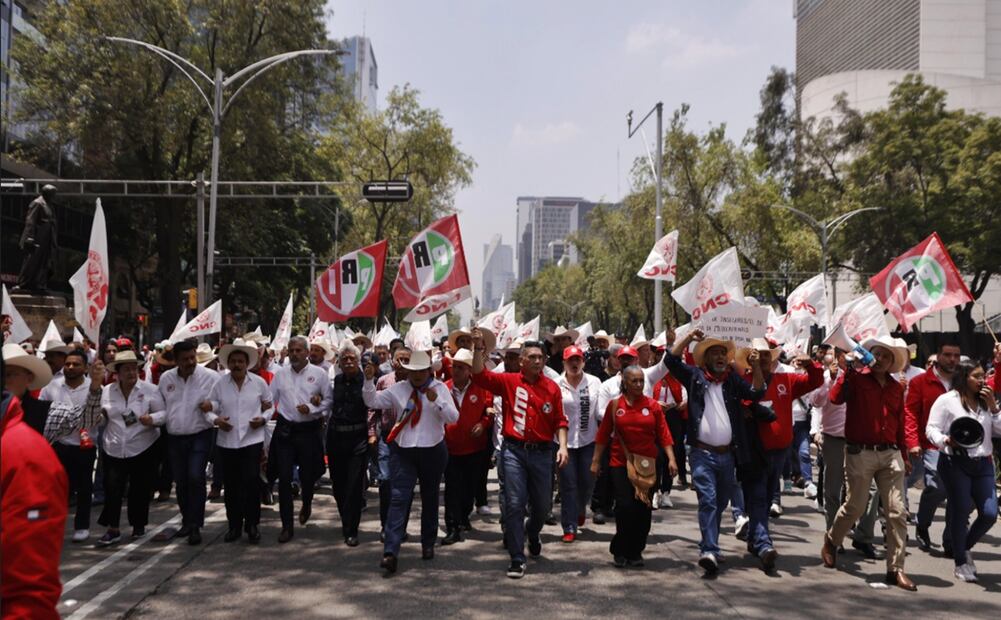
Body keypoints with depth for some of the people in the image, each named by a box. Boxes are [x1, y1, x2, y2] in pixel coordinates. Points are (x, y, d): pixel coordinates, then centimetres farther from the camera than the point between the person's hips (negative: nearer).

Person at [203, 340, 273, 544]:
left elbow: (269, 406, 9)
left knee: (251, 483, -6)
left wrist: (263, 418, -9)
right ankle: (234, 526, 23)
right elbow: (208, 409, 6)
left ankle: (252, 526, 8)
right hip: (227, 442, 2)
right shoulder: (220, 383, 2)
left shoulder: (259, 382, 0)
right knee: (231, 485, 9)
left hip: (252, 440, -2)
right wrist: (216, 420, -13)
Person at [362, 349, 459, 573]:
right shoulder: (398, 389, 4)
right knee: (399, 498, -10)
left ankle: (428, 544, 30)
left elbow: (453, 418, -9)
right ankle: (390, 552, -16)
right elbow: (372, 401, 3)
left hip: (432, 451, 0)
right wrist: (369, 380, -12)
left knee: (430, 498, 13)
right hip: (403, 451, 0)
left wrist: (436, 401, -24)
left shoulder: (440, 388, -1)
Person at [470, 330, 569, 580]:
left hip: (541, 453, 2)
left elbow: (560, 421, 5)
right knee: (515, 504, -4)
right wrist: (478, 348, -17)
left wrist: (563, 446, -6)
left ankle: (533, 534, 47)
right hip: (514, 451, -2)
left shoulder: (552, 387, 4)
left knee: (543, 504, 13)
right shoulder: (509, 381, 0)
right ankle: (517, 559, 5)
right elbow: (480, 375, -9)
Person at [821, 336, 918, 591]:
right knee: (854, 507, 6)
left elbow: (899, 424, 20)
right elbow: (836, 397, -22)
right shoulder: (857, 379, -3)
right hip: (860, 453, -4)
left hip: (890, 455, 4)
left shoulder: (896, 388, 13)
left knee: (897, 512, -1)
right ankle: (831, 541, 34)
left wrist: (904, 454, 21)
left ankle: (896, 569, 6)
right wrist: (849, 369, -20)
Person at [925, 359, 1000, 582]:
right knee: (960, 512, 0)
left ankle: (965, 546, 25)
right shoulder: (947, 400, -2)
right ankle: (961, 563, 16)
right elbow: (931, 429, -6)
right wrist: (947, 441, -25)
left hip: (982, 463, 5)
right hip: (955, 463, -5)